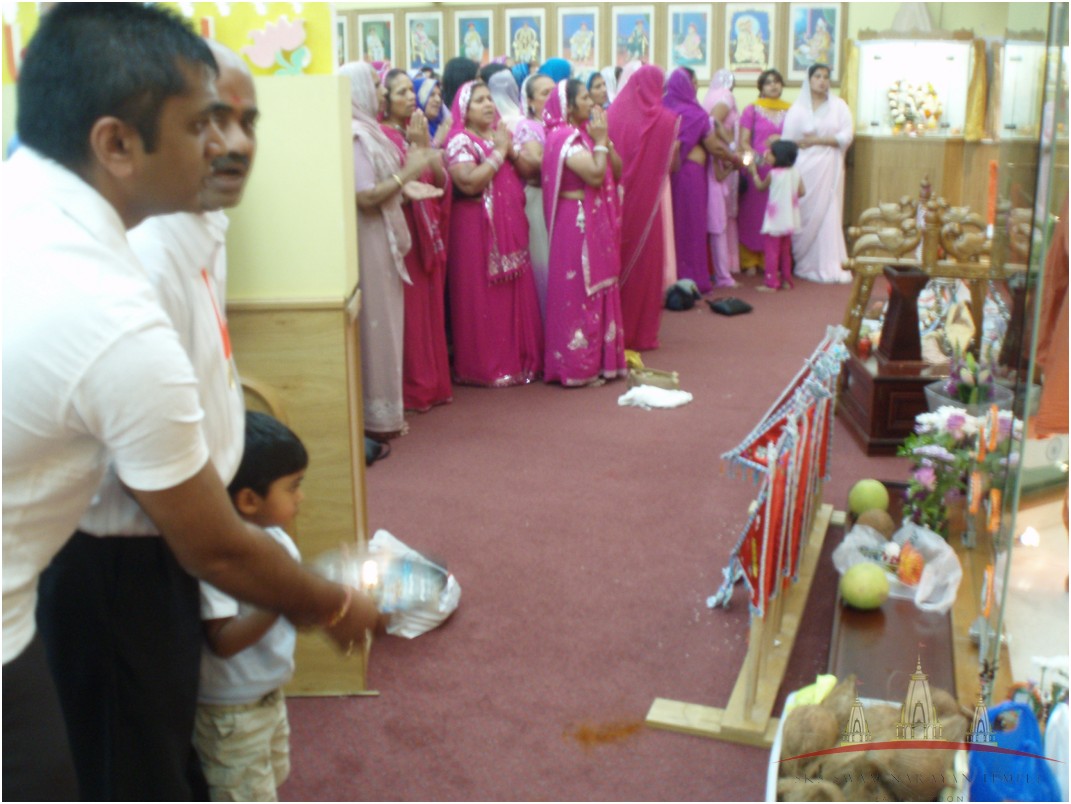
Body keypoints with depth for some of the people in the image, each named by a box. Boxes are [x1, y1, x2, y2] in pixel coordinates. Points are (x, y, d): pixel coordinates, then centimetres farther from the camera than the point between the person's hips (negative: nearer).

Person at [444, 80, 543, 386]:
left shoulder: (502, 134, 16)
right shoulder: (459, 141, -7)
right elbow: (469, 183, -23)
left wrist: (512, 150, -5)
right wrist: (498, 152, -13)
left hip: (511, 227, 7)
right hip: (477, 229, -7)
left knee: (517, 296, 9)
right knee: (482, 300, -4)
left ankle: (519, 358, 19)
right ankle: (485, 366, 4)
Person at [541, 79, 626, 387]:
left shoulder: (583, 133, 14)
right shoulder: (563, 137, -14)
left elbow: (616, 171, 9)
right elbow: (595, 175, -23)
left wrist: (604, 139, -2)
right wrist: (599, 140, -11)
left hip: (597, 223, 9)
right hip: (577, 223, -9)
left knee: (599, 290, 12)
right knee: (579, 292, -4)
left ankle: (599, 359, 21)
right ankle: (578, 366, 4)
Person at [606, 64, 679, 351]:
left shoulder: (613, 115, -6)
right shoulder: (667, 119, -7)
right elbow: (671, 164, 0)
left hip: (617, 200, 1)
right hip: (649, 201, -1)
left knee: (617, 260, 13)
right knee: (645, 262, 9)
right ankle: (642, 332, 14)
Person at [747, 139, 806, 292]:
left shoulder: (773, 174, -13)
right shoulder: (795, 172, 1)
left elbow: (760, 186, 2)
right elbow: (802, 191, 3)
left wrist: (754, 172, 16)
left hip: (775, 220, -6)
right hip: (789, 220, 6)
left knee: (771, 250, -2)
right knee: (785, 250, 17)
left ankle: (771, 283, -6)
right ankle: (786, 280, 22)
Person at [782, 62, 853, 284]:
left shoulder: (839, 106, 7)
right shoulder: (797, 108, 6)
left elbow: (846, 137, -2)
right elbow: (787, 141, 1)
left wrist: (817, 140, -8)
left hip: (829, 168, 0)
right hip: (803, 167, 0)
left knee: (828, 215, -4)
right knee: (805, 215, -2)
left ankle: (829, 266, -3)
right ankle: (804, 264, 6)